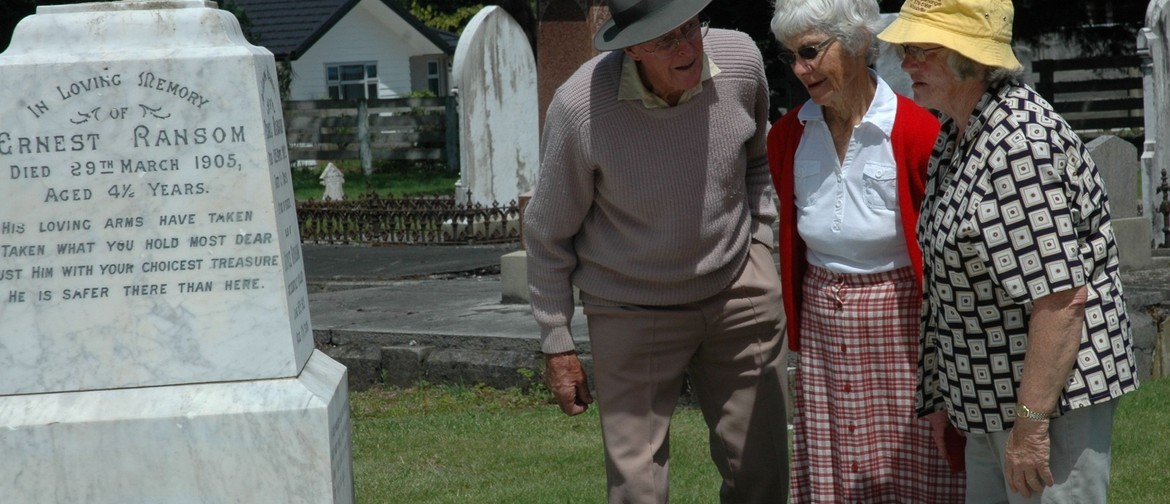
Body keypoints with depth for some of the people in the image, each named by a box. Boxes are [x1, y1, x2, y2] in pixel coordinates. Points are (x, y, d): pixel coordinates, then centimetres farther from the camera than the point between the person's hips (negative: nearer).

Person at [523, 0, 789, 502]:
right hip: (634, 310, -3)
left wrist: (759, 247, 10)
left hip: (737, 293, 3)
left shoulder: (739, 59, -13)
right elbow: (549, 233, -8)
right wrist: (556, 344, -3)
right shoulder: (580, 106, -23)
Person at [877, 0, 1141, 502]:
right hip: (992, 401, 10)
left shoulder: (1020, 145, -22)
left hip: (1048, 396, -10)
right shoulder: (957, 135, 10)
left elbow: (1061, 298, -26)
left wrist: (1031, 423, -25)